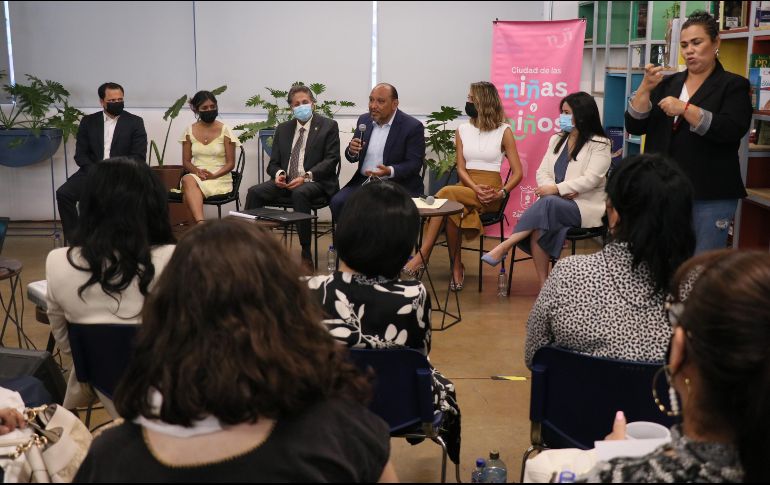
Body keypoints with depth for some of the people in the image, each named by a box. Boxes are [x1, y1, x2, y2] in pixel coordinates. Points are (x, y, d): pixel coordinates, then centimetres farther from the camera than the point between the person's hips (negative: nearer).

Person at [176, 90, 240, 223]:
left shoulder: (224, 130, 1)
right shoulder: (190, 131, 10)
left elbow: (230, 163, 0)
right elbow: (186, 161, 12)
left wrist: (214, 175, -16)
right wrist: (197, 171, -10)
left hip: (220, 179, -2)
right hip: (196, 176, 3)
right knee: (187, 180, -37)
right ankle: (201, 223, -48)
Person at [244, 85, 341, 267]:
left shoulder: (328, 126, 4)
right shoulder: (283, 129, 18)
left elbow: (331, 159, -5)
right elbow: (273, 162, 17)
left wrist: (306, 176, -19)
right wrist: (278, 174, -9)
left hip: (315, 182, -5)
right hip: (286, 181, 5)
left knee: (299, 193, -38)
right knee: (254, 192, -21)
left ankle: (306, 254, -30)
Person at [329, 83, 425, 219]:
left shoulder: (413, 127, -8)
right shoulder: (364, 120, 9)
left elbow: (414, 164, -10)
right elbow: (353, 158, 15)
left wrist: (389, 171, -28)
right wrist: (352, 151, -10)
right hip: (364, 181, 5)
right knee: (337, 202, -18)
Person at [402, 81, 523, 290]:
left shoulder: (504, 131, 3)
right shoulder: (462, 130, 14)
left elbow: (517, 172, 0)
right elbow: (461, 168, 5)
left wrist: (501, 193, -18)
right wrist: (476, 189, -14)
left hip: (491, 192, -3)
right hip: (466, 188, 3)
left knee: (446, 193, -32)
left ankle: (422, 257, -29)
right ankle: (457, 268, -24)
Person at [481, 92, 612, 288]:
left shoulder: (599, 144, -2)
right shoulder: (557, 139, 17)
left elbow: (590, 180, -14)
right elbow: (542, 172, 9)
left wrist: (557, 189, -21)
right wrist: (558, 190, -12)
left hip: (586, 206, -4)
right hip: (556, 204, 4)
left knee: (548, 204, -35)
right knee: (539, 227, -31)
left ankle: (504, 247, -31)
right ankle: (544, 285, -27)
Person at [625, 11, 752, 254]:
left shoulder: (733, 85, 1)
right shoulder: (667, 84, 13)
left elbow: (732, 130, -15)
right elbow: (634, 126, 5)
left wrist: (685, 108, -22)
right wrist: (645, 88, -9)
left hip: (711, 196, -4)